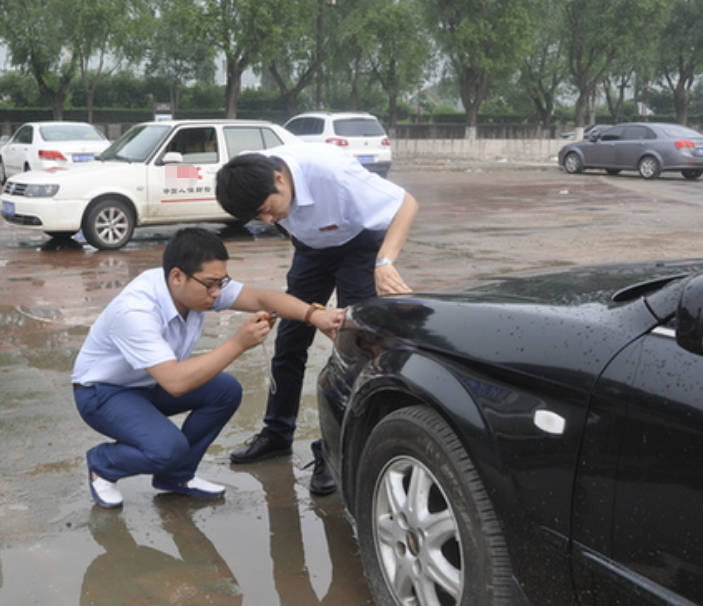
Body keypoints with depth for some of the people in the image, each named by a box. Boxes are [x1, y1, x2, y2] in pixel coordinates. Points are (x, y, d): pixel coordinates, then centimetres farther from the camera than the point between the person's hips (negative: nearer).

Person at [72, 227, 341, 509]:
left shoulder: (199, 285, -16)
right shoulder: (134, 312, -36)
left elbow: (261, 297, -16)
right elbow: (175, 382, -43)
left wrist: (314, 315, -32)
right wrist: (238, 343, -43)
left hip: (150, 383, 8)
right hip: (103, 392, -7)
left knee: (226, 390, -13)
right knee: (168, 448, -30)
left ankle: (176, 475, 6)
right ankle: (102, 464, 2)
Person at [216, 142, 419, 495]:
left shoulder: (332, 172, -40)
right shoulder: (259, 181, -23)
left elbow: (406, 204, -36)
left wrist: (384, 261, -50)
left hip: (359, 242, -5)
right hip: (312, 246, 6)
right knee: (289, 340, 6)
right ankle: (276, 435, 23)